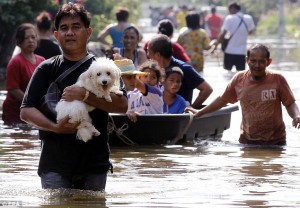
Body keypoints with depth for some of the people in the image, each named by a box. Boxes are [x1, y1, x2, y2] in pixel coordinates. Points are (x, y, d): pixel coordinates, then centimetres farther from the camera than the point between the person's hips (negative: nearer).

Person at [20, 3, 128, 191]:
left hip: (94, 165, 1)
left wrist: (85, 95, -19)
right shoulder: (47, 69, 6)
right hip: (54, 165, -1)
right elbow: (26, 111, 0)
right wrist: (55, 127, -17)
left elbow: (122, 105, -7)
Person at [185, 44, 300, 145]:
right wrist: (200, 112, 20)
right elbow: (222, 99, 16)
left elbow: (290, 103, 0)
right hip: (247, 140, 2)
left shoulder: (277, 79, -6)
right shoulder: (239, 79, 1)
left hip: (275, 140, -2)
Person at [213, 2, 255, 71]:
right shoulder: (249, 19, 2)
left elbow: (222, 34, -14)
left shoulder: (229, 18, -10)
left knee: (227, 71, 12)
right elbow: (250, 31, 19)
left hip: (229, 50, -2)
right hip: (242, 51, 2)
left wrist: (217, 43, -3)